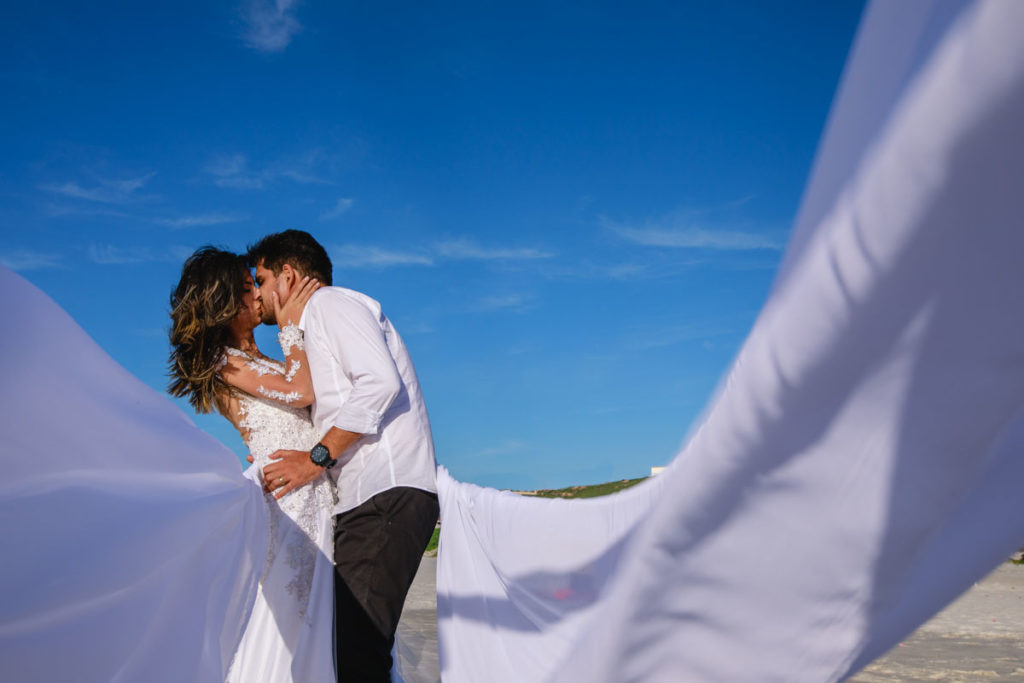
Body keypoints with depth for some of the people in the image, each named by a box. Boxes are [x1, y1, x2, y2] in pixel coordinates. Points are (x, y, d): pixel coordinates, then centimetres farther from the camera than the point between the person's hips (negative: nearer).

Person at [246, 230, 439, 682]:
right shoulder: (310, 334, 30)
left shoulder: (332, 302, 1)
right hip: (370, 499, 10)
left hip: (385, 494, -10)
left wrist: (317, 458, -13)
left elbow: (380, 382, -16)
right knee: (354, 642, 6)